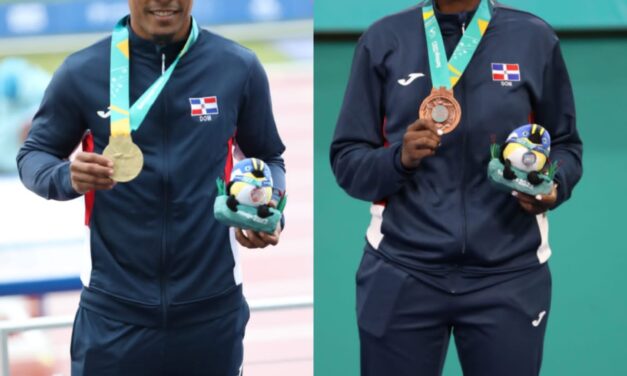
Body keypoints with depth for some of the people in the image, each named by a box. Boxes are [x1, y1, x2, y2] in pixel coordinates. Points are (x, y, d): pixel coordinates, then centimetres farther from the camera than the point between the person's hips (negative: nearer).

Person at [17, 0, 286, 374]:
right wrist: (68, 177, -16)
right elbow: (33, 154, 6)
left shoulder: (239, 68, -2)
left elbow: (268, 158, 9)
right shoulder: (83, 71, -5)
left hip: (212, 305, 1)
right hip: (114, 308, -1)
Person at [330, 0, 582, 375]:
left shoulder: (534, 38, 3)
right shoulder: (383, 39, 3)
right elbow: (347, 159, 5)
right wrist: (399, 159, -15)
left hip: (508, 274, 0)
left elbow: (565, 145, 12)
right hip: (401, 272, 0)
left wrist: (552, 186, -10)